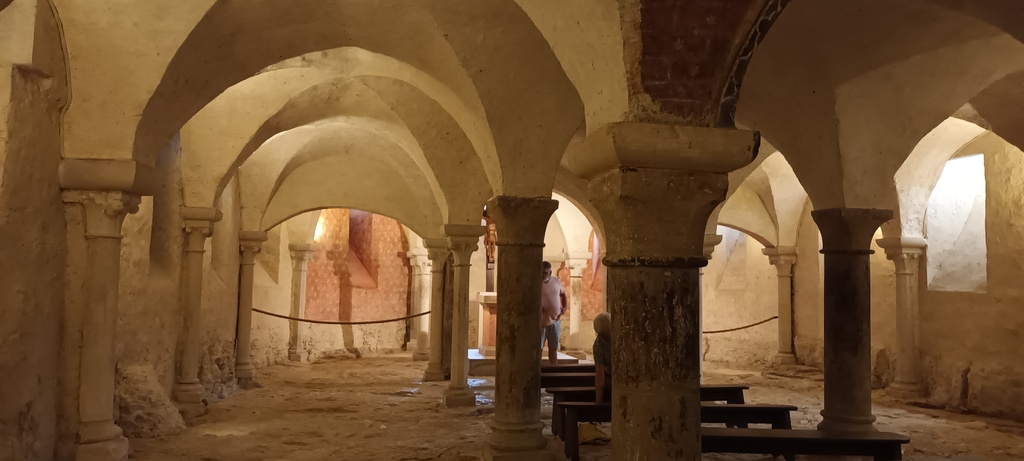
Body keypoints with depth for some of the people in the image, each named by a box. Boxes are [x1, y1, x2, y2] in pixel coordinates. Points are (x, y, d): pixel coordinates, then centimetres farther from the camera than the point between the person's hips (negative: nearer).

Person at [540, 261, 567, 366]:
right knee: (538, 348, -1)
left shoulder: (556, 281, 3)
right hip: (541, 322, -5)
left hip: (555, 321, 5)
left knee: (553, 348, 14)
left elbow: (563, 294, 19)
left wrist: (564, 307, 3)